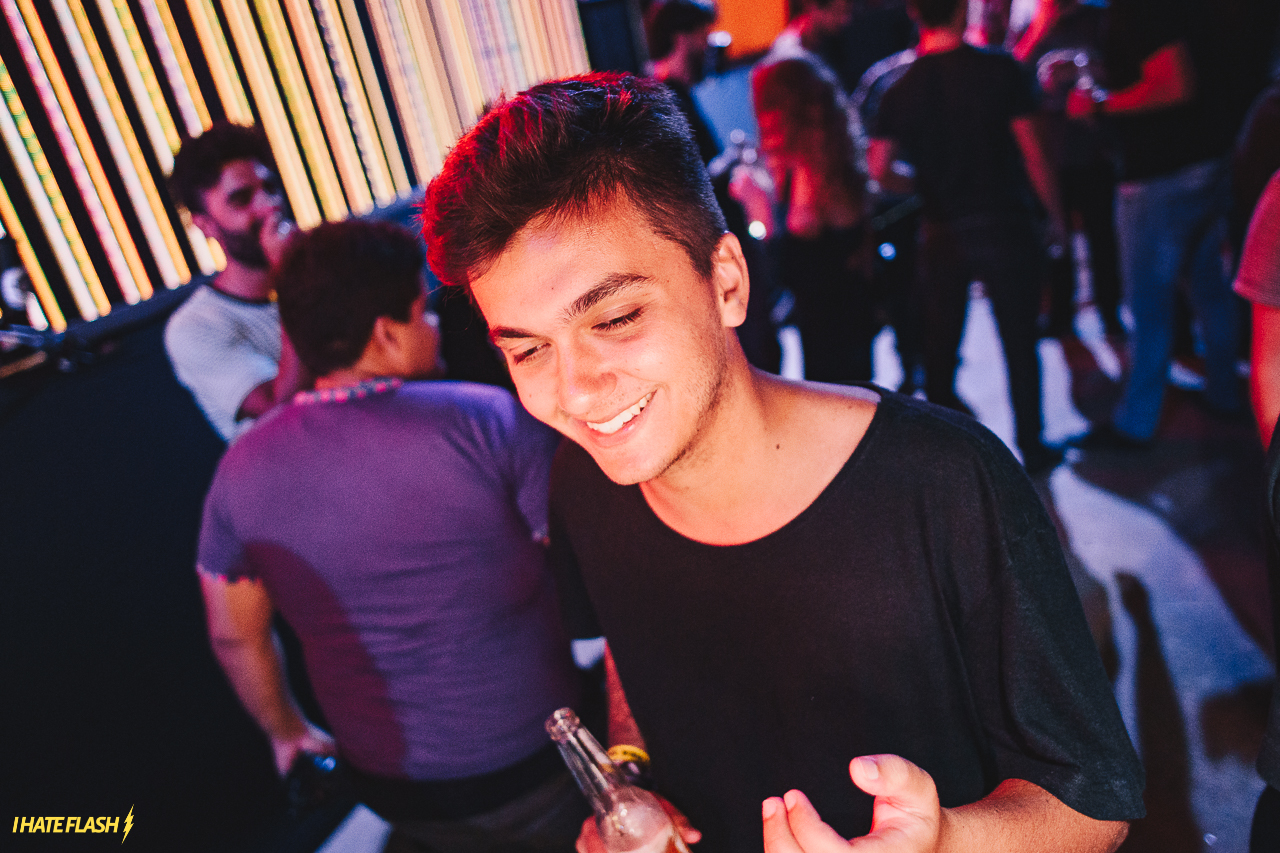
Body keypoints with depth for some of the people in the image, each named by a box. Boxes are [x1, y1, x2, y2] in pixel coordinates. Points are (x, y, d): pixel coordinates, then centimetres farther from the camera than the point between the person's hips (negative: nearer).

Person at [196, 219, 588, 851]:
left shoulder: (241, 470, -6)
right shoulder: (488, 421, -21)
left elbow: (234, 636, 4)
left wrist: (287, 730, 20)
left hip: (395, 787, 5)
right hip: (536, 762, -4)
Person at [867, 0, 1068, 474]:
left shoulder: (900, 91, -3)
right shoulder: (1001, 70, -9)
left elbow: (879, 171, -4)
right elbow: (1033, 154, -8)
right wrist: (1055, 215, 4)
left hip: (941, 235, 2)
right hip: (1005, 227, -2)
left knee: (940, 348, 13)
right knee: (1020, 344, 11)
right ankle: (1031, 448, 23)